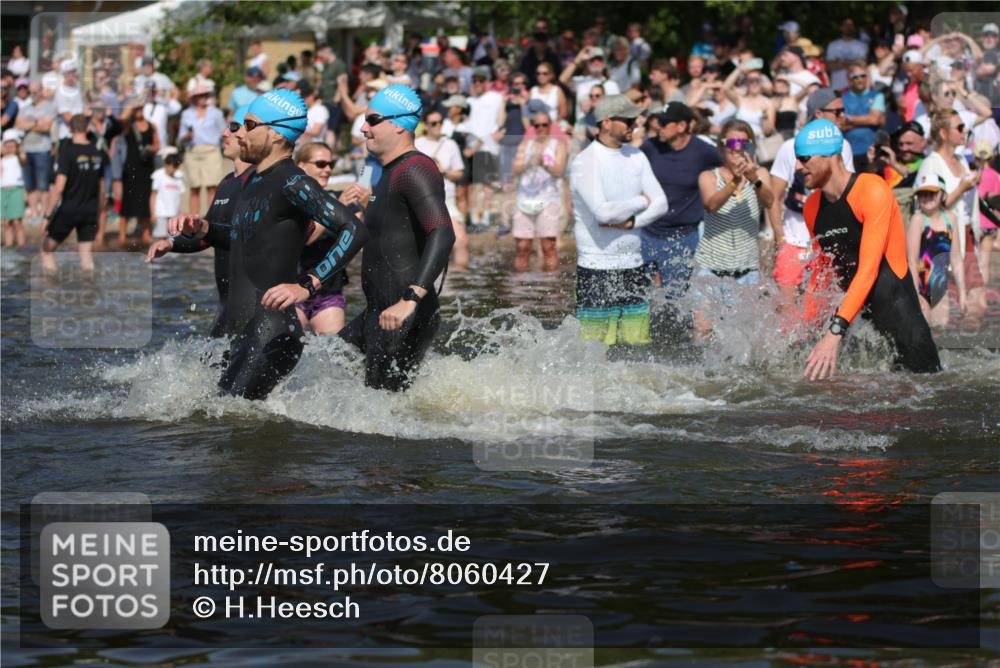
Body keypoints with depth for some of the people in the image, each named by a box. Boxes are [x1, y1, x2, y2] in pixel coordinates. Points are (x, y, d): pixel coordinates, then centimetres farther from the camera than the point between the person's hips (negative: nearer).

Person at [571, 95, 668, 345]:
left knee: (639, 345, 5)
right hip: (597, 267, -6)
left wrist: (631, 222, -12)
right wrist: (640, 202, -7)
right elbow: (603, 212, -23)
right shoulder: (585, 162, -12)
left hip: (634, 265, 6)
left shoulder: (636, 157, 10)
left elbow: (661, 203, 5)